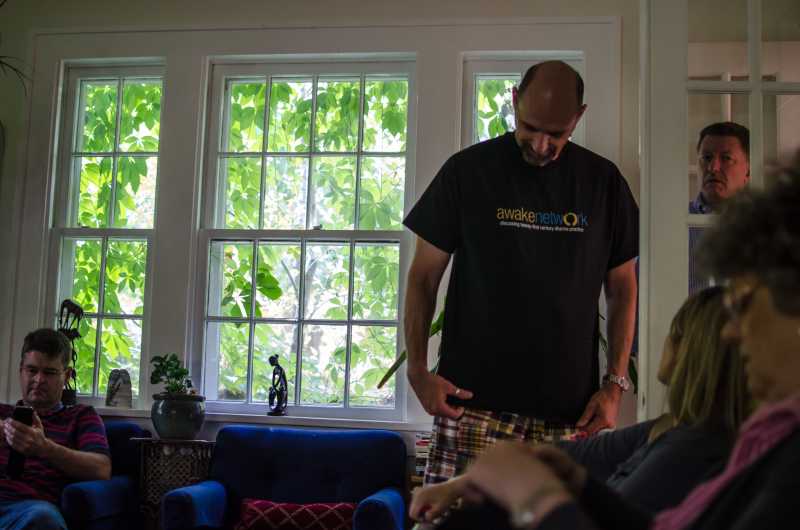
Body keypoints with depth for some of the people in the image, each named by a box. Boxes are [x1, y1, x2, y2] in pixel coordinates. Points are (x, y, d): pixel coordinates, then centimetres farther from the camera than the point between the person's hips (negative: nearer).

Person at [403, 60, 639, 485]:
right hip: (473, 402, -1)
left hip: (570, 411, 2)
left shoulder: (603, 182, 9)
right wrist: (417, 370, -5)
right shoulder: (467, 170, 3)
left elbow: (622, 287, 14)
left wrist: (615, 384, 5)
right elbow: (423, 277, 5)